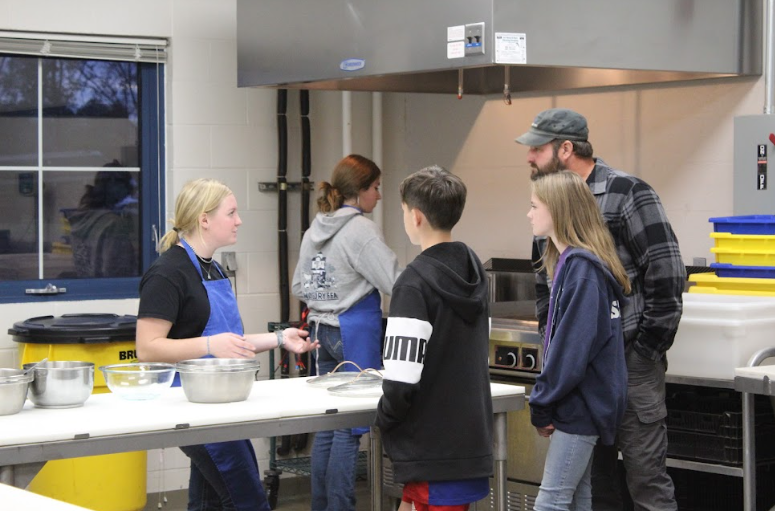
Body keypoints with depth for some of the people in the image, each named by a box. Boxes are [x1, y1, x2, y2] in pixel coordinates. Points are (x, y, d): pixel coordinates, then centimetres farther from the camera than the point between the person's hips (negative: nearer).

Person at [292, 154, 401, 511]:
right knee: (350, 427, -5)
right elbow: (395, 283, -16)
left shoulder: (314, 231, 11)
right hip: (356, 331, -8)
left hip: (323, 330, 8)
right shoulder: (360, 230, -14)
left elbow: (300, 287, 18)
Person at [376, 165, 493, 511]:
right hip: (470, 433, 8)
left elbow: (402, 376, -22)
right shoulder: (473, 268, 8)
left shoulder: (415, 282, -17)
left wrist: (385, 418, -3)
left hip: (432, 443, -8)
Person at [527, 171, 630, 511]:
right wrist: (544, 401, 12)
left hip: (580, 406, -10)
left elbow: (572, 348, -22)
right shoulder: (569, 262, 12)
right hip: (580, 406, 10)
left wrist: (541, 406, -15)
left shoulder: (582, 268, -18)